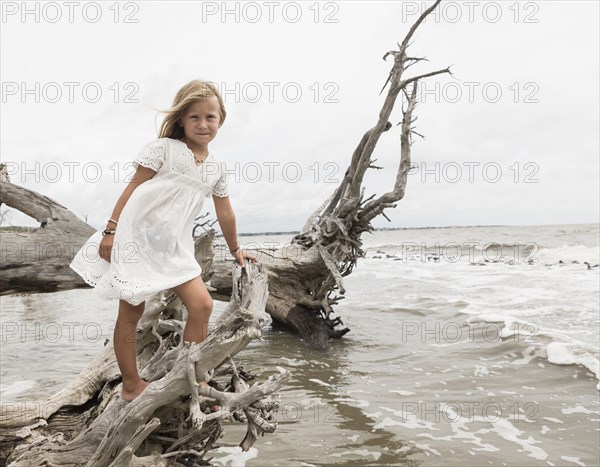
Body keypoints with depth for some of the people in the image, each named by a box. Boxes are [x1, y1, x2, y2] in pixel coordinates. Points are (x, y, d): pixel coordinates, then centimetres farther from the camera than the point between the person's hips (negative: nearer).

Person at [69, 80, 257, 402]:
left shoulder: (216, 169, 13)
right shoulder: (163, 148, -1)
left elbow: (224, 213, 23)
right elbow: (133, 187, -4)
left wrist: (235, 249, 31)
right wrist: (110, 230, -10)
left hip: (174, 247, 5)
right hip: (135, 236, -4)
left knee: (202, 305, -6)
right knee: (131, 312, 2)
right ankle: (131, 385, 17)